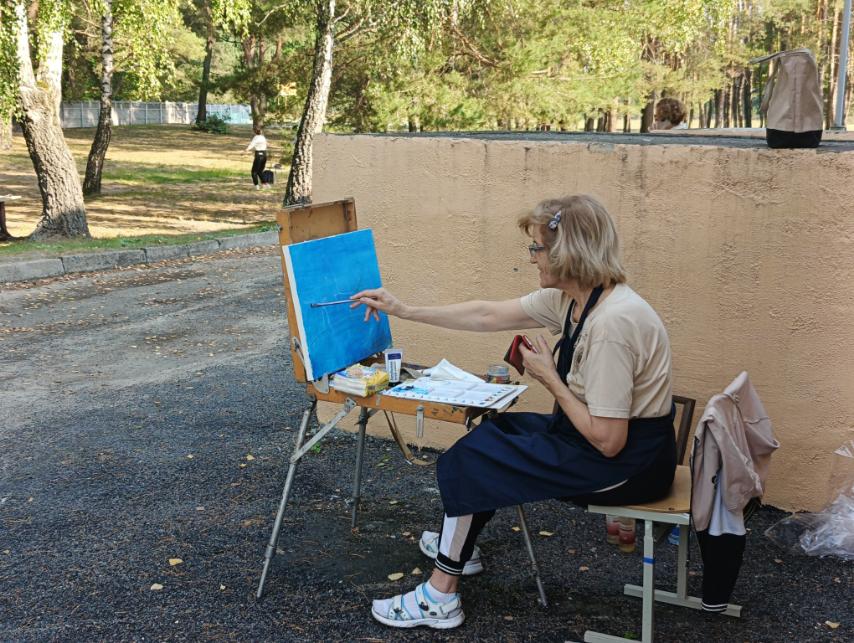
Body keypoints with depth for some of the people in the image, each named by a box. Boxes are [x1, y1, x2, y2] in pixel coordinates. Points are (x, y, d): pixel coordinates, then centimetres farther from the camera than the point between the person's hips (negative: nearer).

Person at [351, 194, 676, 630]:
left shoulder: (613, 322, -30)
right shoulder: (570, 298, -1)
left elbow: (608, 441, -29)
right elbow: (487, 316, 9)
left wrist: (549, 378, -17)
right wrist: (403, 311, 11)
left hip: (629, 463, -9)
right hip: (602, 434, 9)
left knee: (469, 461, -4)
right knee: (491, 431, 22)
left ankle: (439, 598, 9)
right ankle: (458, 544, 41)